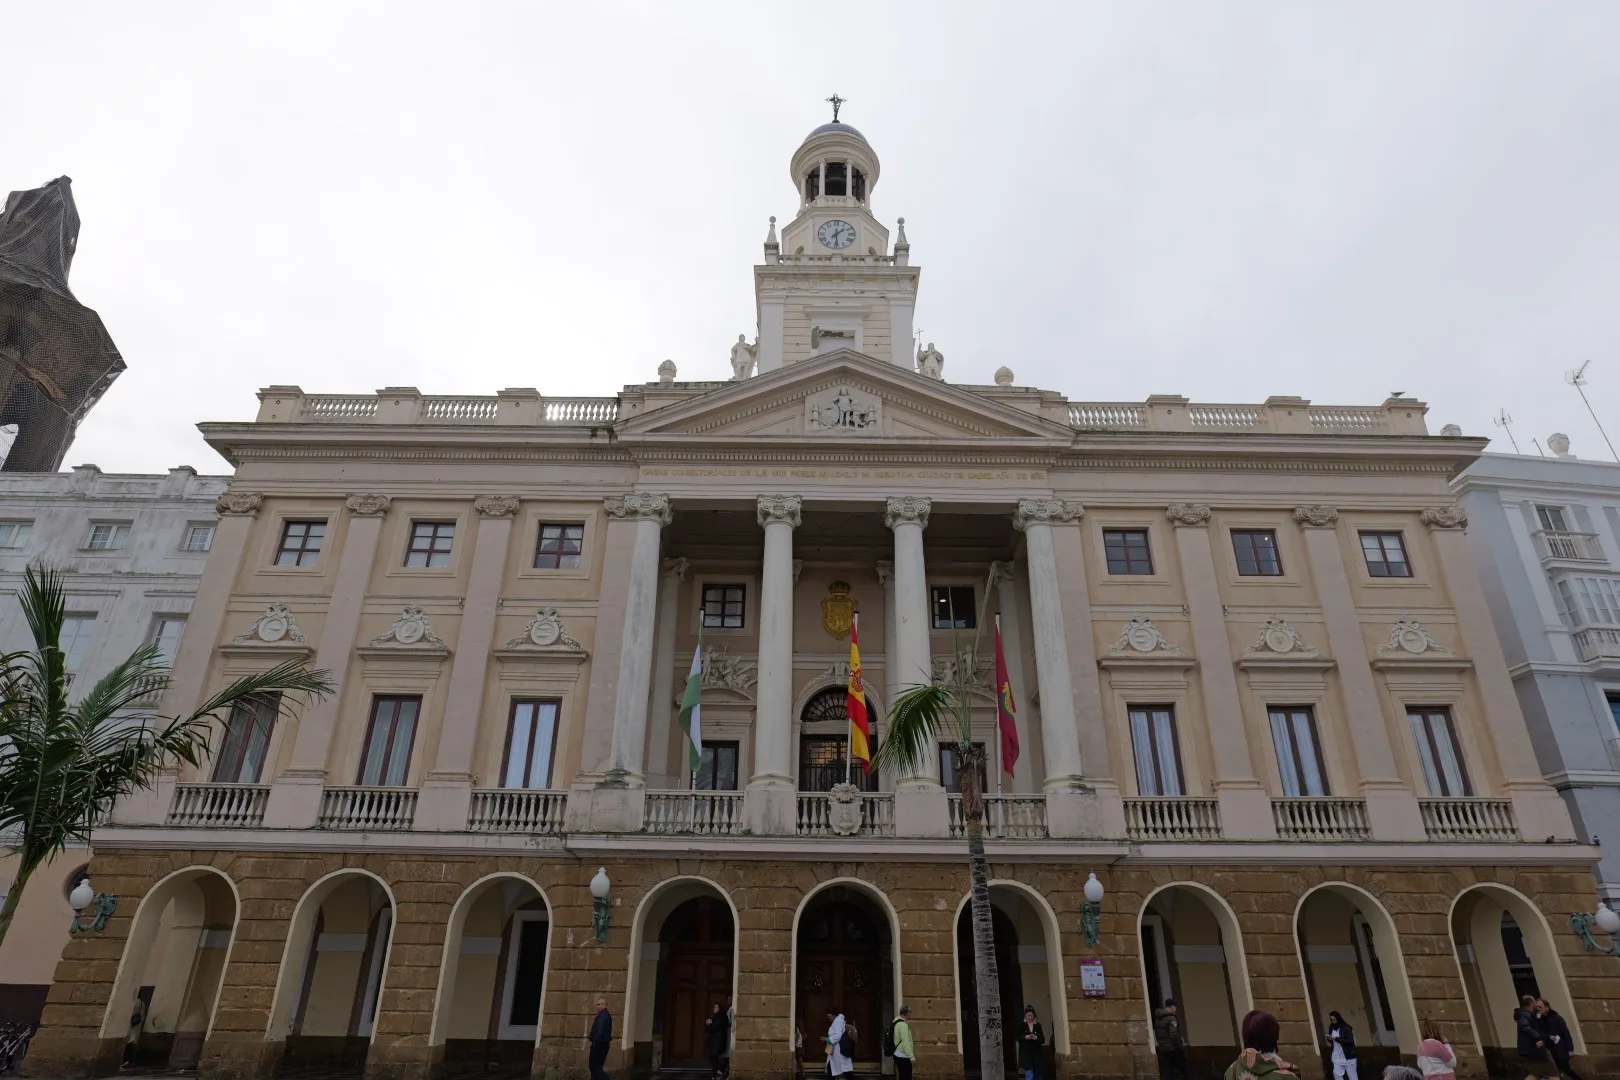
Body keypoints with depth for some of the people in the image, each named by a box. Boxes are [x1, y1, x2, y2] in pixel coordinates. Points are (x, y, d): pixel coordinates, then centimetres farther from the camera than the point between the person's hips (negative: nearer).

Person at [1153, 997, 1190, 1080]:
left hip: (1162, 1050, 6)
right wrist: (1181, 1046, -7)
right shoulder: (1171, 1018, -15)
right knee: (1185, 1070, 16)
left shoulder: (1157, 1018, 9)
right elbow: (1174, 1036, -21)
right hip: (1174, 1049, -6)